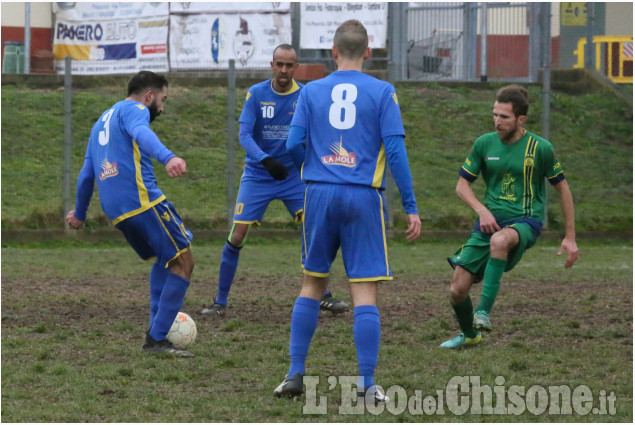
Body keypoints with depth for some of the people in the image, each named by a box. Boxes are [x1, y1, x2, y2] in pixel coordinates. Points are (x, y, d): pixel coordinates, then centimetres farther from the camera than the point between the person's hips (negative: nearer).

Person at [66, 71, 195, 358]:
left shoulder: (101, 122, 28)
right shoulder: (134, 109, 2)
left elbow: (86, 175, 33)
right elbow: (141, 134, -24)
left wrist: (79, 213, 47)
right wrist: (167, 158, -43)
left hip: (116, 212, 9)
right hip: (142, 200, -9)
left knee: (163, 259, 25)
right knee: (183, 261, -4)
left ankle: (156, 331, 15)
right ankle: (156, 339, -9)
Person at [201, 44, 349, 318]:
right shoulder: (256, 94, -7)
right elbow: (244, 134, -15)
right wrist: (265, 160, -32)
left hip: (293, 175, 1)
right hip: (257, 176, -1)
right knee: (236, 236, -8)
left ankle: (324, 297, 6)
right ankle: (220, 302, 4)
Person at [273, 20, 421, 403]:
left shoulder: (312, 91, 5)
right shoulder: (382, 92, -1)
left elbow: (294, 145, 1)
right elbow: (396, 150, -7)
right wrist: (411, 207, -4)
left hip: (320, 197, 2)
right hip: (364, 198, -2)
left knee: (313, 284, 15)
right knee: (365, 291, -2)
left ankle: (295, 374, 12)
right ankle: (367, 385, -6)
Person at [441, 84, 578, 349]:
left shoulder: (540, 148, -3)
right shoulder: (484, 144, 4)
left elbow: (562, 188, 7)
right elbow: (462, 184, 10)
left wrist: (570, 237, 6)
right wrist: (481, 210, -10)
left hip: (525, 222, -4)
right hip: (490, 221, 4)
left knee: (500, 239, -42)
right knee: (458, 290, -4)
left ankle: (483, 311, -42)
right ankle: (469, 335, 28)